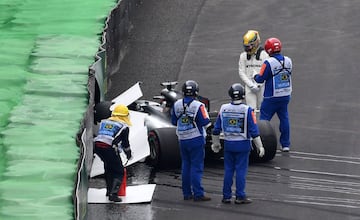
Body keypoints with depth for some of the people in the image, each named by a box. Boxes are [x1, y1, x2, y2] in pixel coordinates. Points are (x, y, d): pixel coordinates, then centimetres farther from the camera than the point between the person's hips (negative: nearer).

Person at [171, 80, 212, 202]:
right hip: (196, 139, -5)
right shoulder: (198, 106, -16)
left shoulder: (177, 105, 1)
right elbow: (206, 123, -13)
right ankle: (198, 194, -5)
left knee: (186, 166, 12)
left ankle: (187, 193, 15)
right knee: (196, 167, -3)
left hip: (182, 140, 5)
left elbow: (174, 122, 10)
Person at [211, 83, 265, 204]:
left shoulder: (223, 109, -2)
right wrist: (260, 146, -6)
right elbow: (254, 131, -12)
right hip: (242, 144, -3)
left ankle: (226, 196, 13)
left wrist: (216, 143, 18)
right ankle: (240, 197, 4)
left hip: (228, 144, 3)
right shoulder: (247, 110, -12)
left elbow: (216, 129, 5)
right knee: (241, 170, 3)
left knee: (228, 170, 10)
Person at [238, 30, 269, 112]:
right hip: (249, 86, 2)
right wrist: (251, 85, -10)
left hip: (261, 86, -2)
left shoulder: (263, 55, -5)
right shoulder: (243, 56, 5)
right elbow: (241, 73, 2)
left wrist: (258, 85, -15)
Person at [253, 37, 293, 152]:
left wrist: (255, 76, 8)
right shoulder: (288, 61, 0)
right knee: (284, 118, 14)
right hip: (285, 95, 5)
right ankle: (285, 144, 17)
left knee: (264, 119, 4)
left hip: (271, 97, -5)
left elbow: (261, 79, -14)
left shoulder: (268, 63, -18)